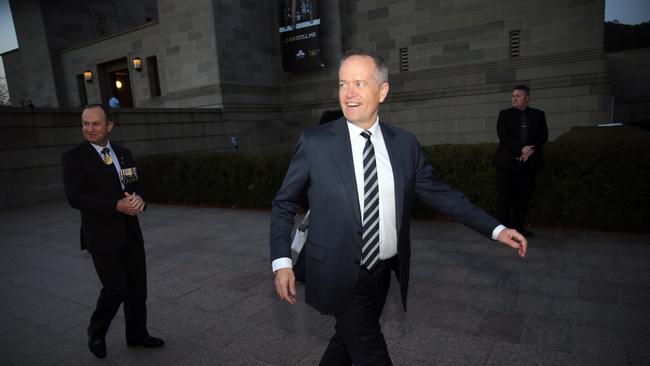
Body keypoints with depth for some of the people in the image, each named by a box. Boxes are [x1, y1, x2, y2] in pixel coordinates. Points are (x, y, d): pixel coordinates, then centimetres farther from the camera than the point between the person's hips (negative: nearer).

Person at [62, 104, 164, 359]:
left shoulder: (124, 154, 10)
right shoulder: (74, 158, -6)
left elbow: (136, 185, 12)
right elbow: (75, 197, -15)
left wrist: (138, 199, -12)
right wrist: (117, 206, -23)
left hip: (130, 232, 5)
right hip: (102, 235, -5)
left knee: (137, 285, 11)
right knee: (115, 288, -3)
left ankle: (137, 334, 29)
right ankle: (96, 334, 25)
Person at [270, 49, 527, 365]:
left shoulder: (404, 144, -2)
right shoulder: (315, 142, -11)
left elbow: (439, 193, 5)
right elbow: (284, 204, -3)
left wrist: (495, 229, 2)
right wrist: (281, 261, -13)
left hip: (383, 272, 4)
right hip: (339, 276, -3)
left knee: (350, 339, 22)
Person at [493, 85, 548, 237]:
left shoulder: (538, 115, 16)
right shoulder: (505, 114, 9)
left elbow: (543, 135, 6)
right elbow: (503, 135, -4)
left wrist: (531, 150, -11)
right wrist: (521, 149, -14)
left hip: (529, 162, 2)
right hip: (508, 161, -2)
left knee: (524, 196, 2)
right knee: (505, 197, -5)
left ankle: (518, 227, 11)